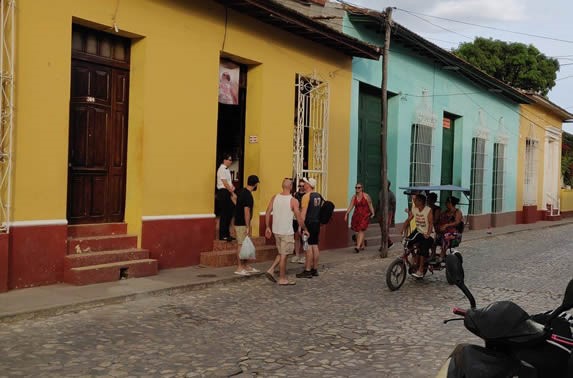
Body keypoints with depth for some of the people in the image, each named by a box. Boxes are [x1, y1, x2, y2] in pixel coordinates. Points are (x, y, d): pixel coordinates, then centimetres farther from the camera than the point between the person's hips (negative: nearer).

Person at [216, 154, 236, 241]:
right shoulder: (222, 169, -13)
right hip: (223, 192, -9)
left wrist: (232, 187, -2)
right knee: (224, 214, -5)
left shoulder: (227, 169, 15)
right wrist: (233, 193, -15)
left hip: (228, 192, 9)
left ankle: (226, 234, 21)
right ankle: (222, 235, 2)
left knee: (229, 213, 12)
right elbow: (225, 183, -17)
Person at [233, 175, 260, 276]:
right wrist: (248, 227, -21)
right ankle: (239, 268, -1)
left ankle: (246, 266, 21)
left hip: (239, 222, 10)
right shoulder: (248, 195, -19)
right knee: (241, 245, -5)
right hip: (242, 224, -10)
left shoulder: (243, 192, 11)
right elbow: (246, 212, -22)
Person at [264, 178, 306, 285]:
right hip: (287, 232, -5)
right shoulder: (293, 201, -12)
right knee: (284, 255, 3)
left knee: (281, 253, 21)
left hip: (276, 230, 5)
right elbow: (299, 217, -9)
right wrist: (304, 229, 5)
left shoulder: (275, 197, 2)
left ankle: (271, 270, 11)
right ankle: (282, 279, 12)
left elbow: (267, 213, 2)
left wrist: (268, 227, 11)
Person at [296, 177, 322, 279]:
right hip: (317, 223, 8)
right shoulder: (318, 196, 11)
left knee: (308, 247, -7)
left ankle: (307, 271, -6)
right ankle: (315, 269, 17)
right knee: (315, 246, 11)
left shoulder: (306, 196, -13)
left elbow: (303, 212, -18)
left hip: (309, 223, -8)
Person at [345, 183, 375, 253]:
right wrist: (346, 214, -11)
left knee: (361, 230, -15)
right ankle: (362, 246, 27)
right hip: (356, 215, 5)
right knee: (358, 231, 11)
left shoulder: (366, 196, -6)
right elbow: (350, 206, 1)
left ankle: (358, 247, -23)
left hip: (364, 216, -5)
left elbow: (370, 205, -4)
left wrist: (372, 213, -14)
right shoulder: (354, 197, 6)